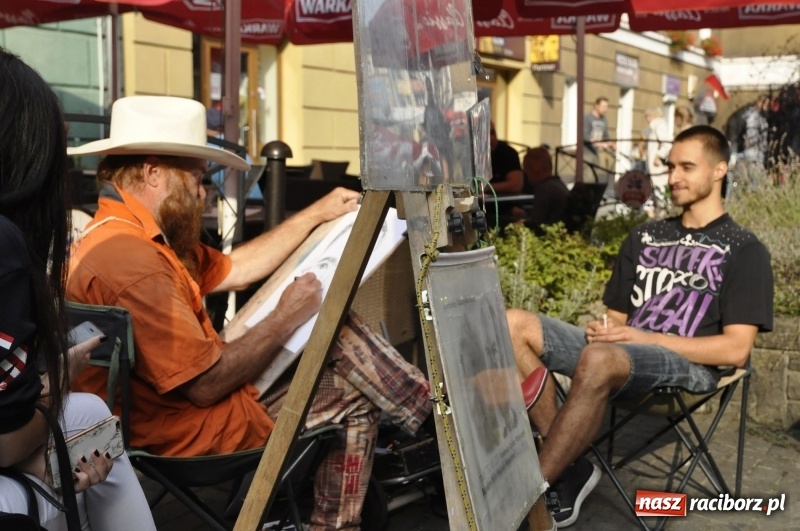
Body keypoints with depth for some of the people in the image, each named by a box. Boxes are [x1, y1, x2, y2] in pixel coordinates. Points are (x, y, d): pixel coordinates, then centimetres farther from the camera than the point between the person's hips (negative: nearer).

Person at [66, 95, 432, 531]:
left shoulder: (136, 238, 8)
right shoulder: (130, 261, -26)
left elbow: (235, 269, 16)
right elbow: (207, 385, -25)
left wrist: (318, 213, 16)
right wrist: (287, 319, -12)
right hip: (195, 436, -10)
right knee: (340, 341, -2)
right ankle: (430, 419, 18)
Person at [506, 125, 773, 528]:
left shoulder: (743, 250, 4)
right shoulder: (644, 237, 22)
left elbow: (735, 350, -6)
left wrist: (645, 338, -13)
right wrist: (602, 331, -5)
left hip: (687, 365, -6)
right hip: (621, 356, 6)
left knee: (598, 359, -40)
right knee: (513, 326, -17)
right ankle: (569, 468, -18)